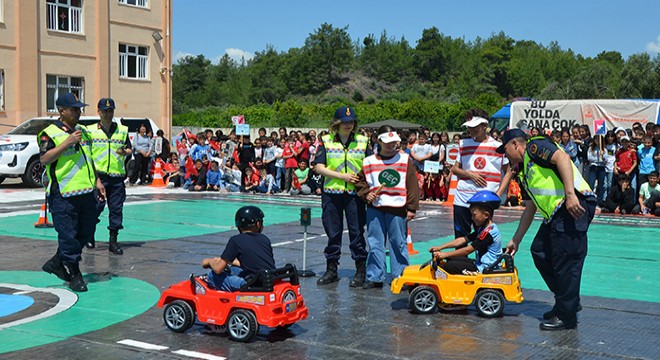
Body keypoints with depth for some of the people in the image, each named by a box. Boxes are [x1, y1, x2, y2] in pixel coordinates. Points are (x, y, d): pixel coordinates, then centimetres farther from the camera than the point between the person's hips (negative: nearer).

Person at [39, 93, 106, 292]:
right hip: (63, 194, -7)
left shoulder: (83, 132, 17)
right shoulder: (50, 133, -6)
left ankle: (57, 263, 28)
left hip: (86, 193, 8)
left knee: (86, 233, 12)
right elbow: (44, 159, -17)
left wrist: (97, 181, 19)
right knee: (68, 236, -3)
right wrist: (67, 142, -21)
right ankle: (74, 275, 10)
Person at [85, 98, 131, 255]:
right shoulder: (90, 130, 6)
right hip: (98, 175, -2)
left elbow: (130, 149, 17)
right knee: (95, 207, -2)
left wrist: (124, 151, -6)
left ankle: (113, 241, 10)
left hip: (117, 176, 2)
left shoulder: (123, 130, 12)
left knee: (116, 209, 2)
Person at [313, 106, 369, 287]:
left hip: (355, 193, 0)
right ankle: (331, 270, 20)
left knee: (357, 233, 1)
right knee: (333, 233, 9)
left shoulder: (363, 141, 5)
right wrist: (342, 176, -12)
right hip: (331, 192, 0)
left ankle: (361, 271, 10)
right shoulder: (326, 141, 3)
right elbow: (319, 167, -4)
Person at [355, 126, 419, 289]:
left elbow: (412, 185, 1)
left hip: (397, 208, -2)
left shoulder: (405, 159, 3)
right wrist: (366, 194, -2)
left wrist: (411, 208, -4)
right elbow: (360, 181, 16)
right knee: (375, 243, 5)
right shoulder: (370, 161, 8)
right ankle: (375, 277, 13)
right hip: (375, 208, 2)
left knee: (398, 243, 3)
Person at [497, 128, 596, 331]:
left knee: (565, 261, -6)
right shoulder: (524, 172, 26)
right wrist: (516, 240, 31)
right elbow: (530, 209, 30)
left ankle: (566, 317, 3)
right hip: (556, 214, 10)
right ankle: (566, 301, 24)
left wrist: (570, 194, -28)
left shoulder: (534, 147, -1)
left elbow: (562, 158, -19)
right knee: (539, 252, 13)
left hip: (574, 206, -10)